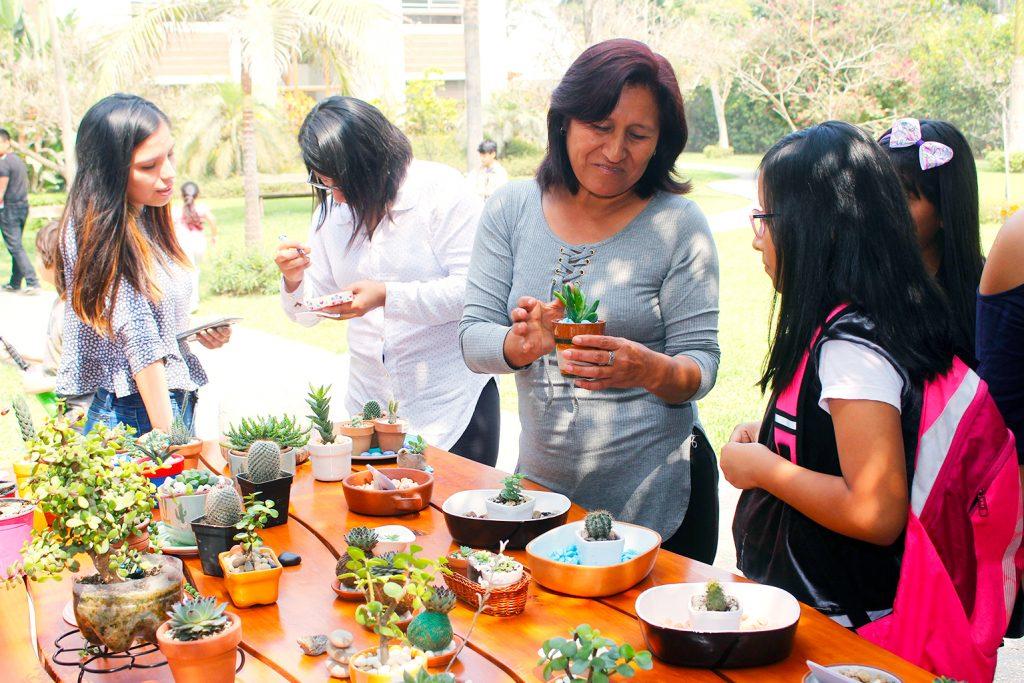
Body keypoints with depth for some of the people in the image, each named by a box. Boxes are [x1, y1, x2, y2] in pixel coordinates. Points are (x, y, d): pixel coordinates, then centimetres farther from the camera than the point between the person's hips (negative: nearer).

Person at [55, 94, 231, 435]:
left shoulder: (144, 222, 10)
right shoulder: (100, 234, -17)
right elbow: (141, 347, -20)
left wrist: (200, 331, 2)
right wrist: (167, 439, -21)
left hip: (175, 405, 8)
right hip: (135, 416, -8)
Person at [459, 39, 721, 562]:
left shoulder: (678, 225, -9)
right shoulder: (511, 209, -2)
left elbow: (701, 365, -9)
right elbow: (473, 339, -5)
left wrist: (651, 370, -31)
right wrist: (522, 344, -27)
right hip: (541, 483, 3)